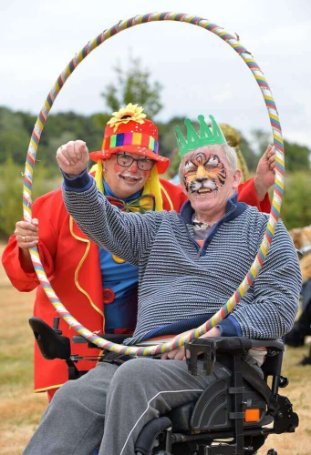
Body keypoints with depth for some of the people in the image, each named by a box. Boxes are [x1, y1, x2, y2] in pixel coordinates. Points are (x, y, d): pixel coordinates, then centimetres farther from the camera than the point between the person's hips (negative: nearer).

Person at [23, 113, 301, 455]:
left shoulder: (262, 230, 13)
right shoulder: (160, 228, 29)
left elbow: (281, 308, 1)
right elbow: (103, 224, 14)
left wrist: (217, 331, -13)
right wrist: (76, 177, -6)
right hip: (143, 354, 4)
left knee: (134, 377, -34)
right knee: (72, 398, -24)